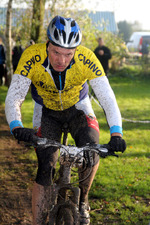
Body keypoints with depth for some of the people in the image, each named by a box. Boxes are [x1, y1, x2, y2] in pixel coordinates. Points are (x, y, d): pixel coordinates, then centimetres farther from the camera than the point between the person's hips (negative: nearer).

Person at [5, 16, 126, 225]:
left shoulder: (86, 58, -32)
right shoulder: (32, 57, -33)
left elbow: (107, 97, -32)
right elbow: (13, 98, -33)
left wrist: (116, 134, -47)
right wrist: (17, 127, -53)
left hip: (78, 108, 0)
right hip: (47, 111, 0)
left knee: (91, 152, -24)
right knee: (44, 170, -12)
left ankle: (82, 201, 3)